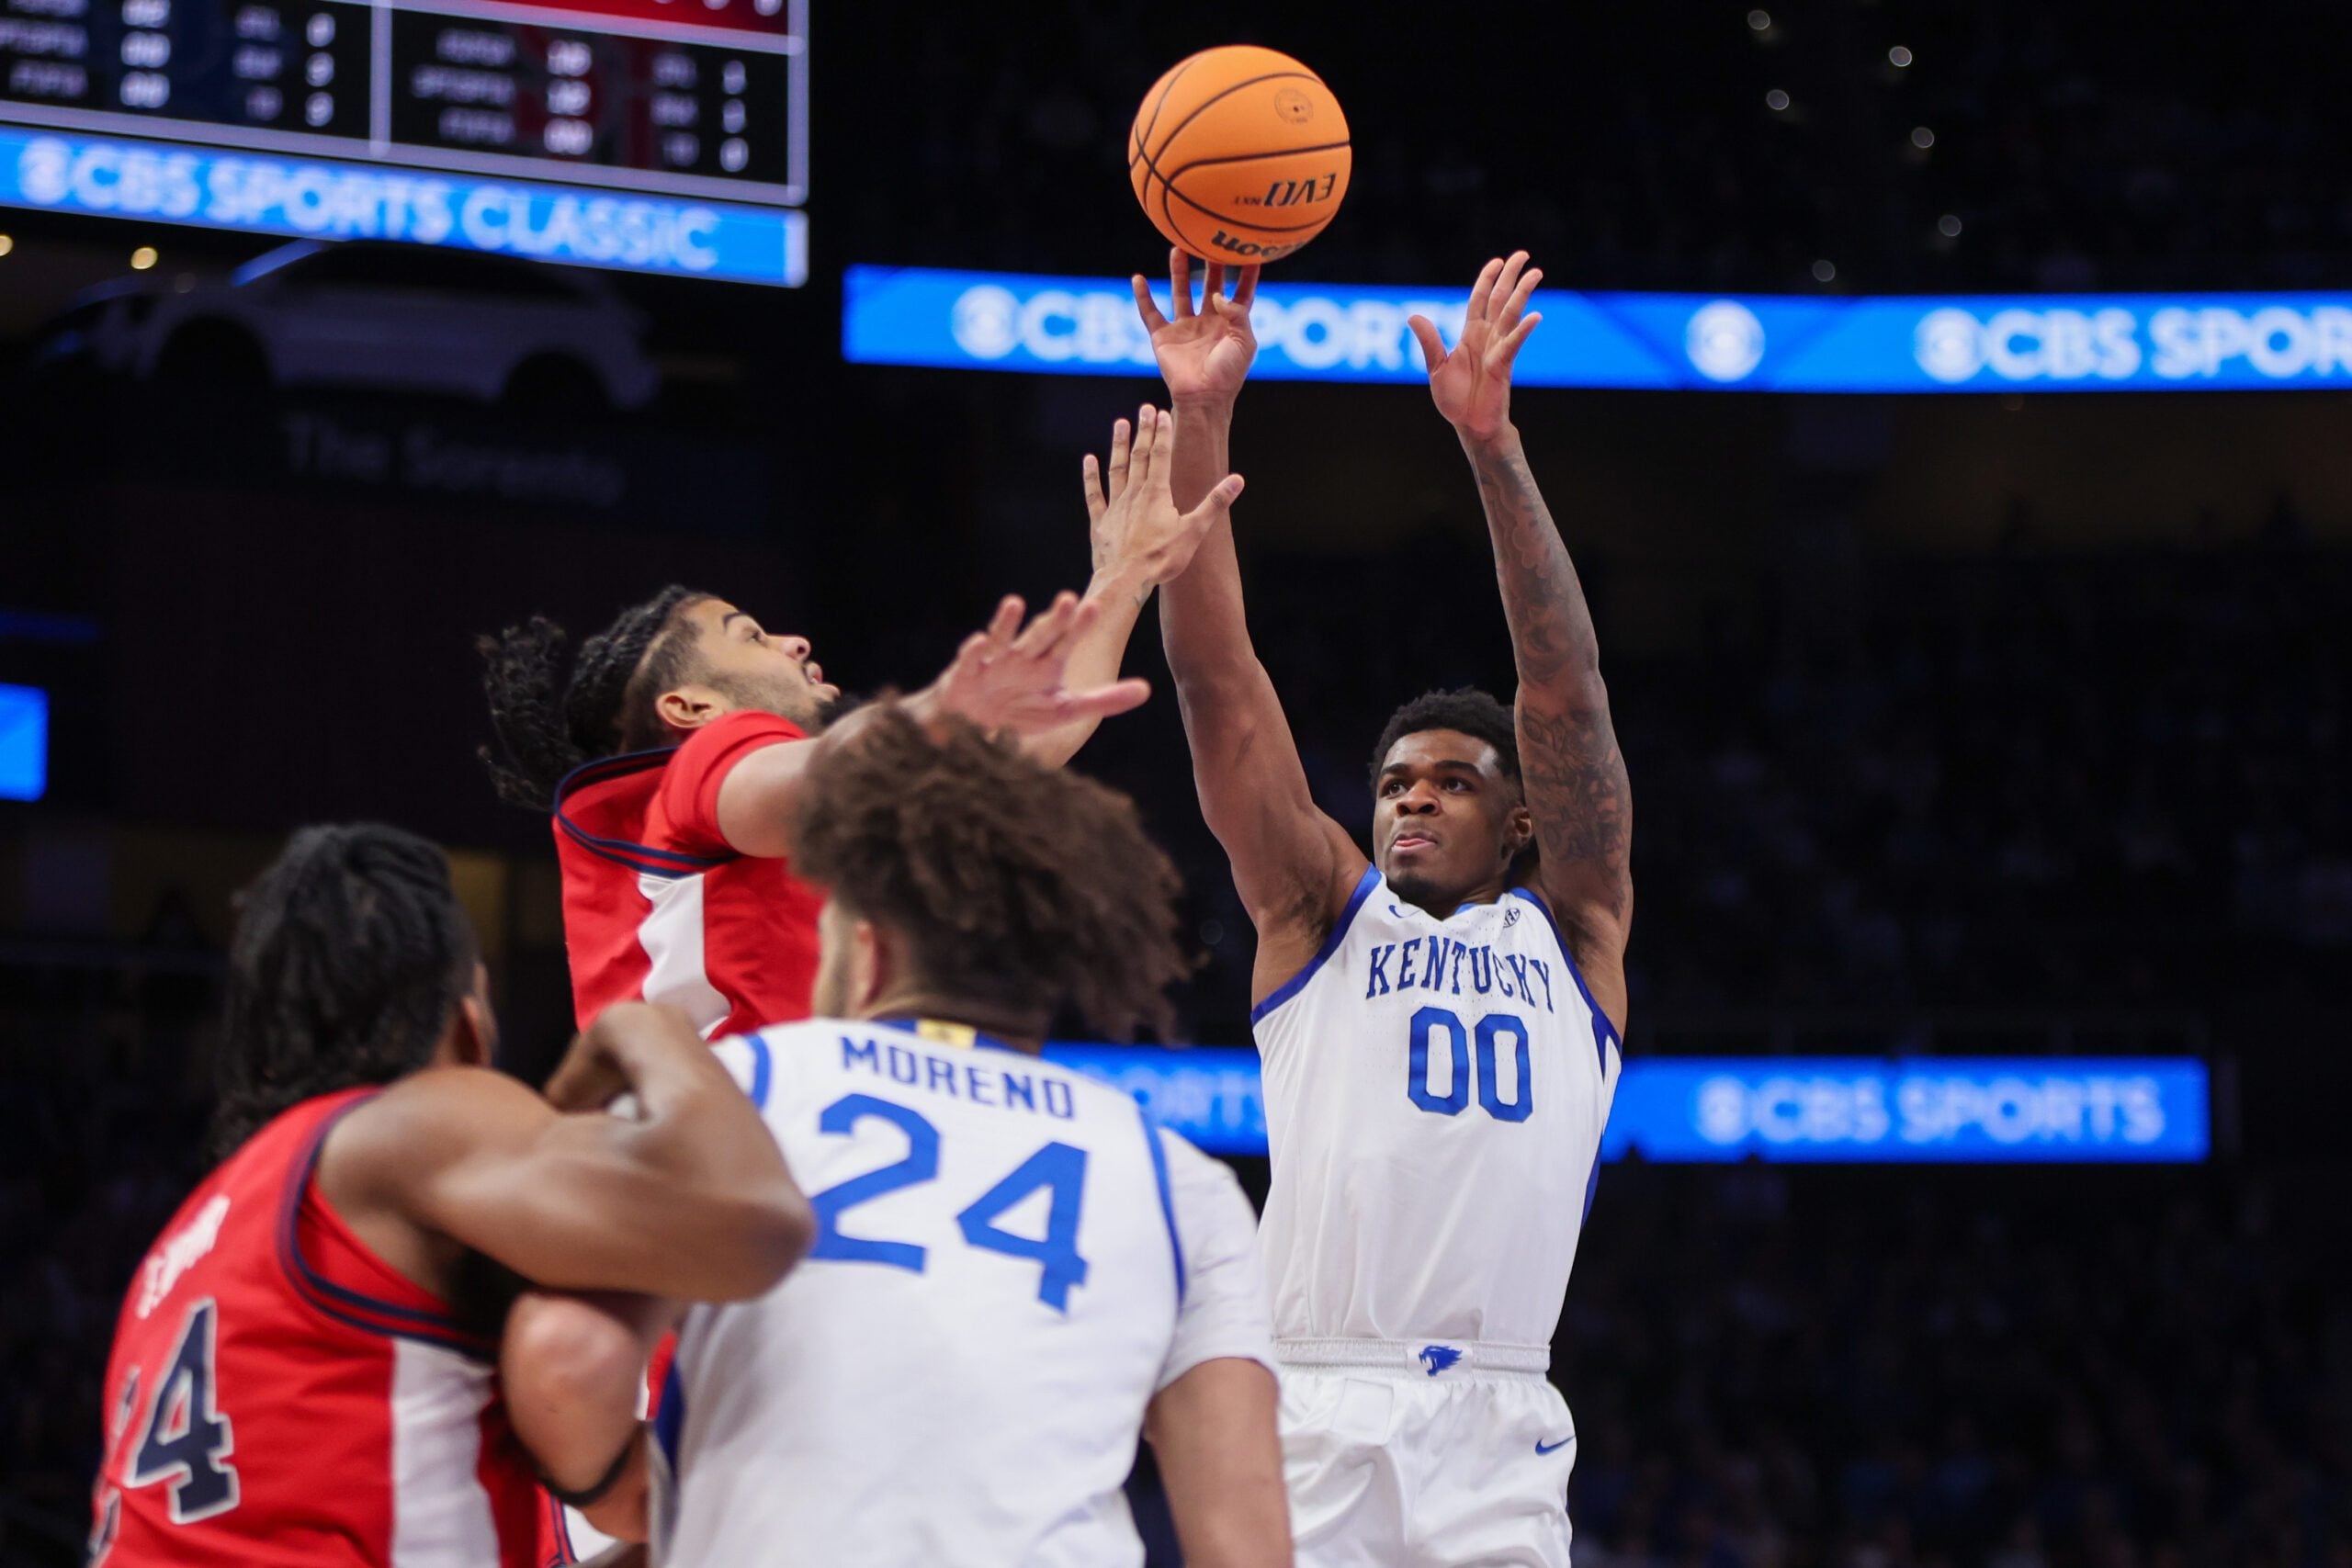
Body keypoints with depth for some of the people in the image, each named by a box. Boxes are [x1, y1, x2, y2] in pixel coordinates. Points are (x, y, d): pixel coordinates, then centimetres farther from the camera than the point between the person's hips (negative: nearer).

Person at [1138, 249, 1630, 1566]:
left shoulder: (1574, 931, 17)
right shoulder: (1320, 913, 17)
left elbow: (1566, 691, 6)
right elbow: (1219, 678, 9)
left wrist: (1491, 442, -2)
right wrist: (1202, 421, 0)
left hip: (1495, 1432, 0)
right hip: (1311, 1409, 0)